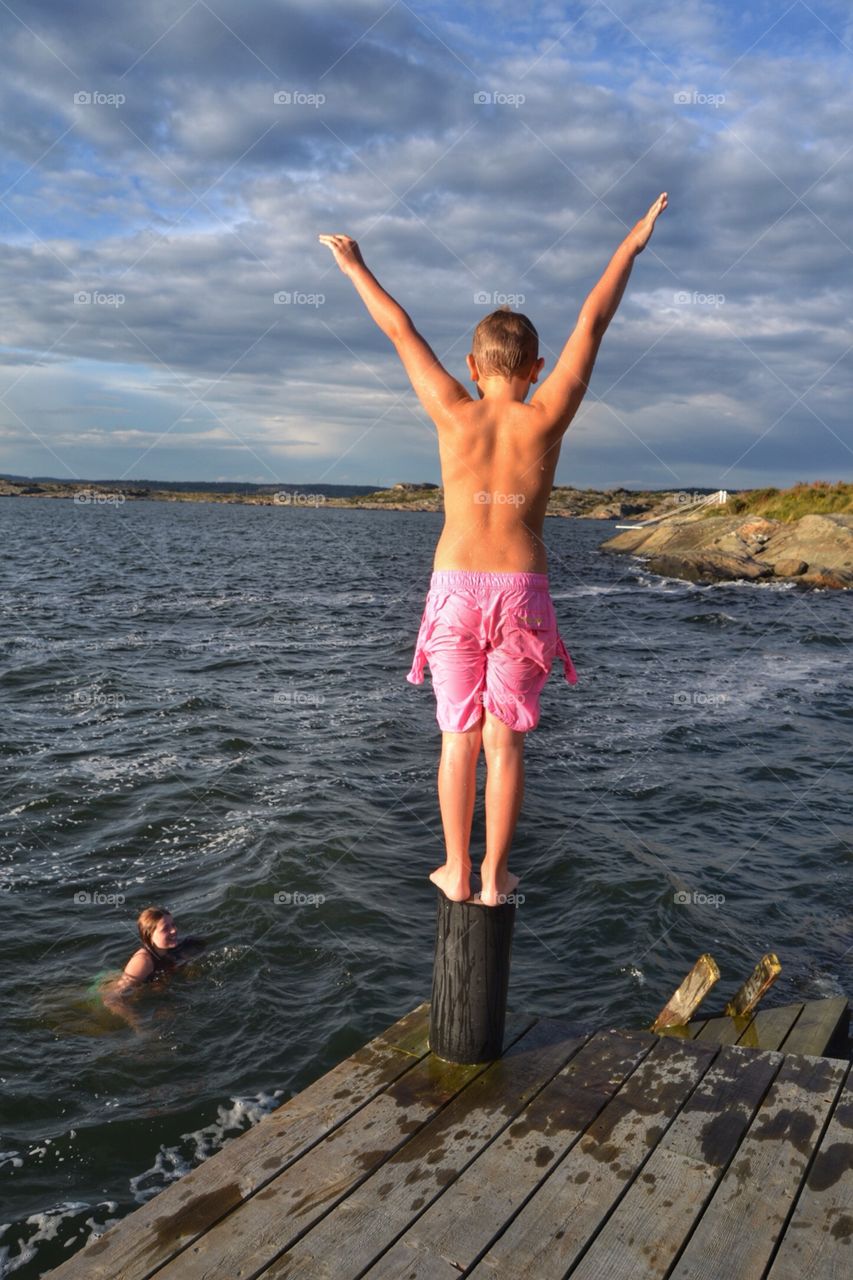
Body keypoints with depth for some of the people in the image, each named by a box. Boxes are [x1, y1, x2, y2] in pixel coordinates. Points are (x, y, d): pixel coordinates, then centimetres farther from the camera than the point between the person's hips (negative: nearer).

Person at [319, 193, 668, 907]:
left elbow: (401, 331, 10)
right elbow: (592, 324, 6)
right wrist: (633, 243, 16)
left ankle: (456, 871, 17)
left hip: (456, 589, 1)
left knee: (459, 735, 9)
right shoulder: (545, 419, -3)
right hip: (522, 591, 0)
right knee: (505, 739, 6)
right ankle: (494, 877, 14)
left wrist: (356, 267, 22)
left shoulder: (455, 415, -2)